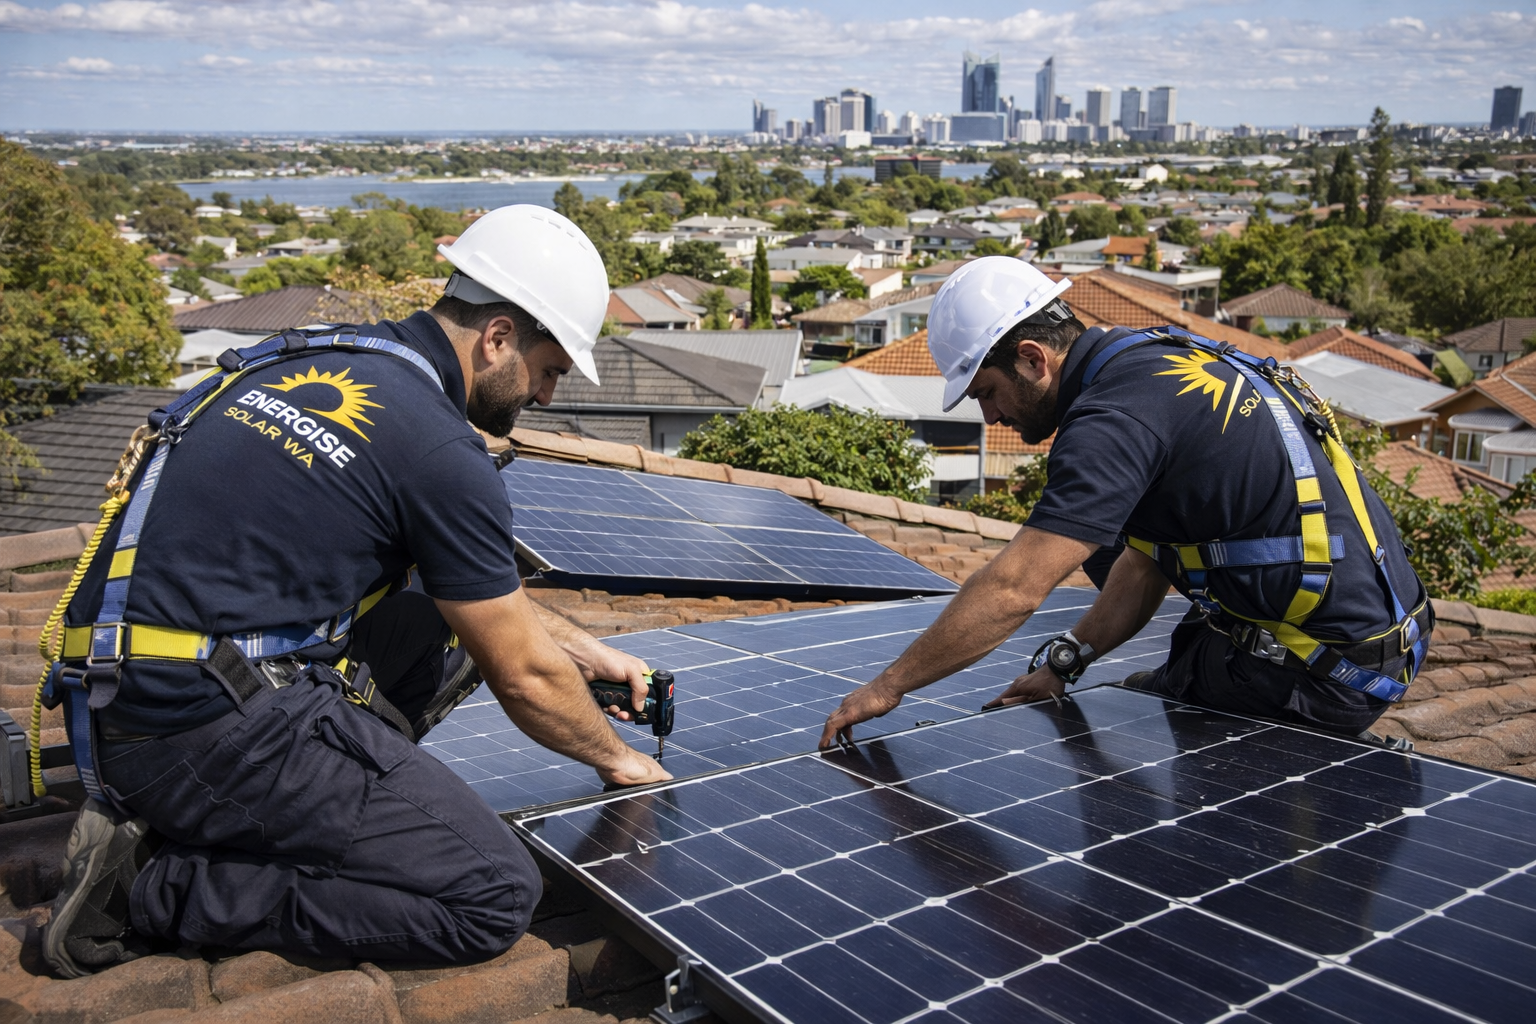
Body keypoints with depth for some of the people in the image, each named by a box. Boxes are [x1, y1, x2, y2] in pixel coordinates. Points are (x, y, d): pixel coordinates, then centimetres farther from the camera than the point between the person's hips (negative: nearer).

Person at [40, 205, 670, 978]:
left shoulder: (321, 361, 13)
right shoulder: (439, 449, -15)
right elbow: (524, 679, -4)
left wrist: (577, 646, 29)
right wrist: (615, 758, 15)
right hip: (207, 726, -9)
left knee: (454, 617, 18)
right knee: (496, 895, -9)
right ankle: (157, 886, -6)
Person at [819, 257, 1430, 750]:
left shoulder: (1115, 418, -21)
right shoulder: (1153, 361, 9)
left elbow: (1011, 591, -25)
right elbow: (1147, 563, 14)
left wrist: (888, 687, -16)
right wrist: (1063, 665, 8)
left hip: (1327, 674, -9)